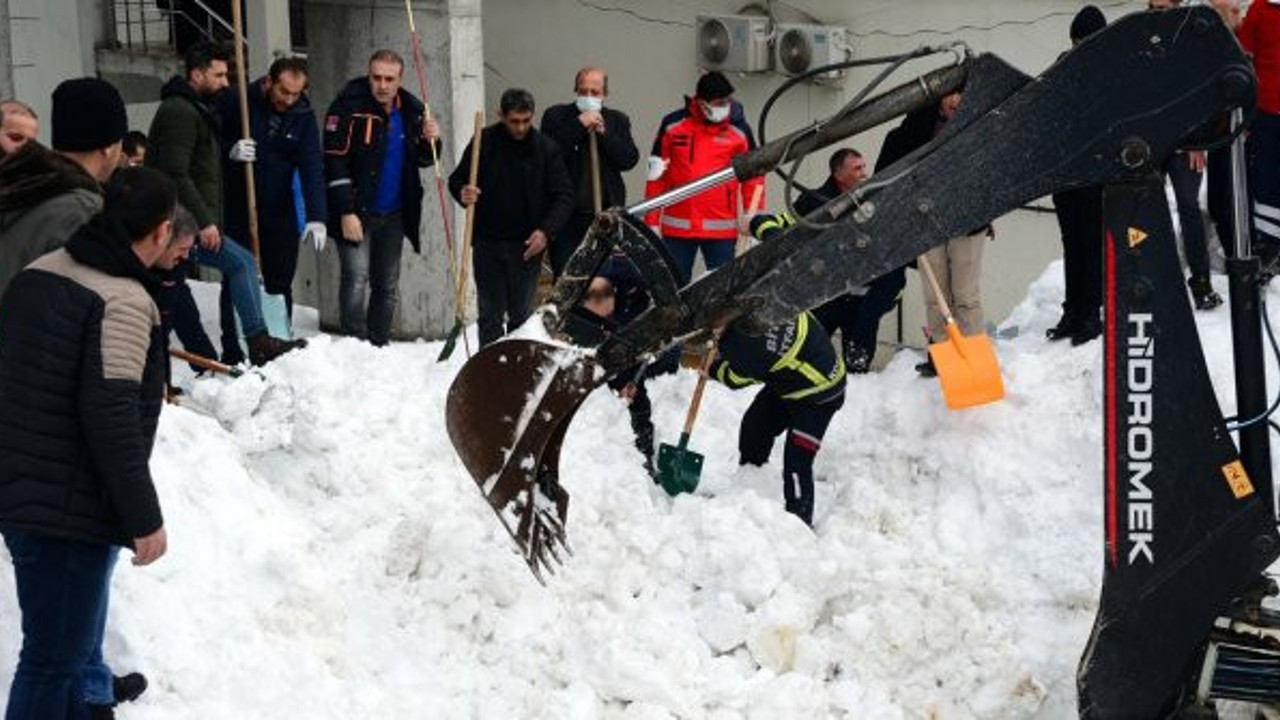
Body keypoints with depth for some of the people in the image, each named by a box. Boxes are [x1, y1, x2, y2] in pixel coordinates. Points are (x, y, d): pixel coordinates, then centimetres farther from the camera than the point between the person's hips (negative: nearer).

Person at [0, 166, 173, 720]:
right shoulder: (124, 300, -18)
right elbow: (112, 420, -23)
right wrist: (144, 519, -16)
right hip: (72, 508, -9)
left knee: (76, 637, 24)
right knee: (55, 656, 1)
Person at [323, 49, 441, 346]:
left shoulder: (412, 110, 7)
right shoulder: (349, 106, -9)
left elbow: (422, 160, 19)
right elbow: (335, 161, -13)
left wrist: (431, 141, -5)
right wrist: (346, 212, -19)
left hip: (394, 215, 5)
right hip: (356, 212, -5)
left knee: (387, 285, 10)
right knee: (356, 277, -14)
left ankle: (379, 346, 19)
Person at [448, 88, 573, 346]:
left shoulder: (546, 148, 0)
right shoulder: (484, 142, 0)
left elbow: (564, 196, 1)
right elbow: (456, 180, 9)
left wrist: (546, 230, -14)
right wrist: (463, 193, -16)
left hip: (528, 245, 0)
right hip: (488, 243, 0)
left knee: (522, 315, 3)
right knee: (490, 314, 2)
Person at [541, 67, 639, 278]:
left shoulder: (617, 120, 12)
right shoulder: (556, 116, 5)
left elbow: (629, 160, -1)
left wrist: (603, 132, -9)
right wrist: (579, 125, -14)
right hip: (567, 216, -2)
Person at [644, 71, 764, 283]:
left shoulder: (739, 130, 0)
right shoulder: (673, 125, 0)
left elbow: (754, 176, 4)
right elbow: (656, 175, 4)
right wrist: (652, 221, 1)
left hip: (721, 229, -1)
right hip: (677, 227, 1)